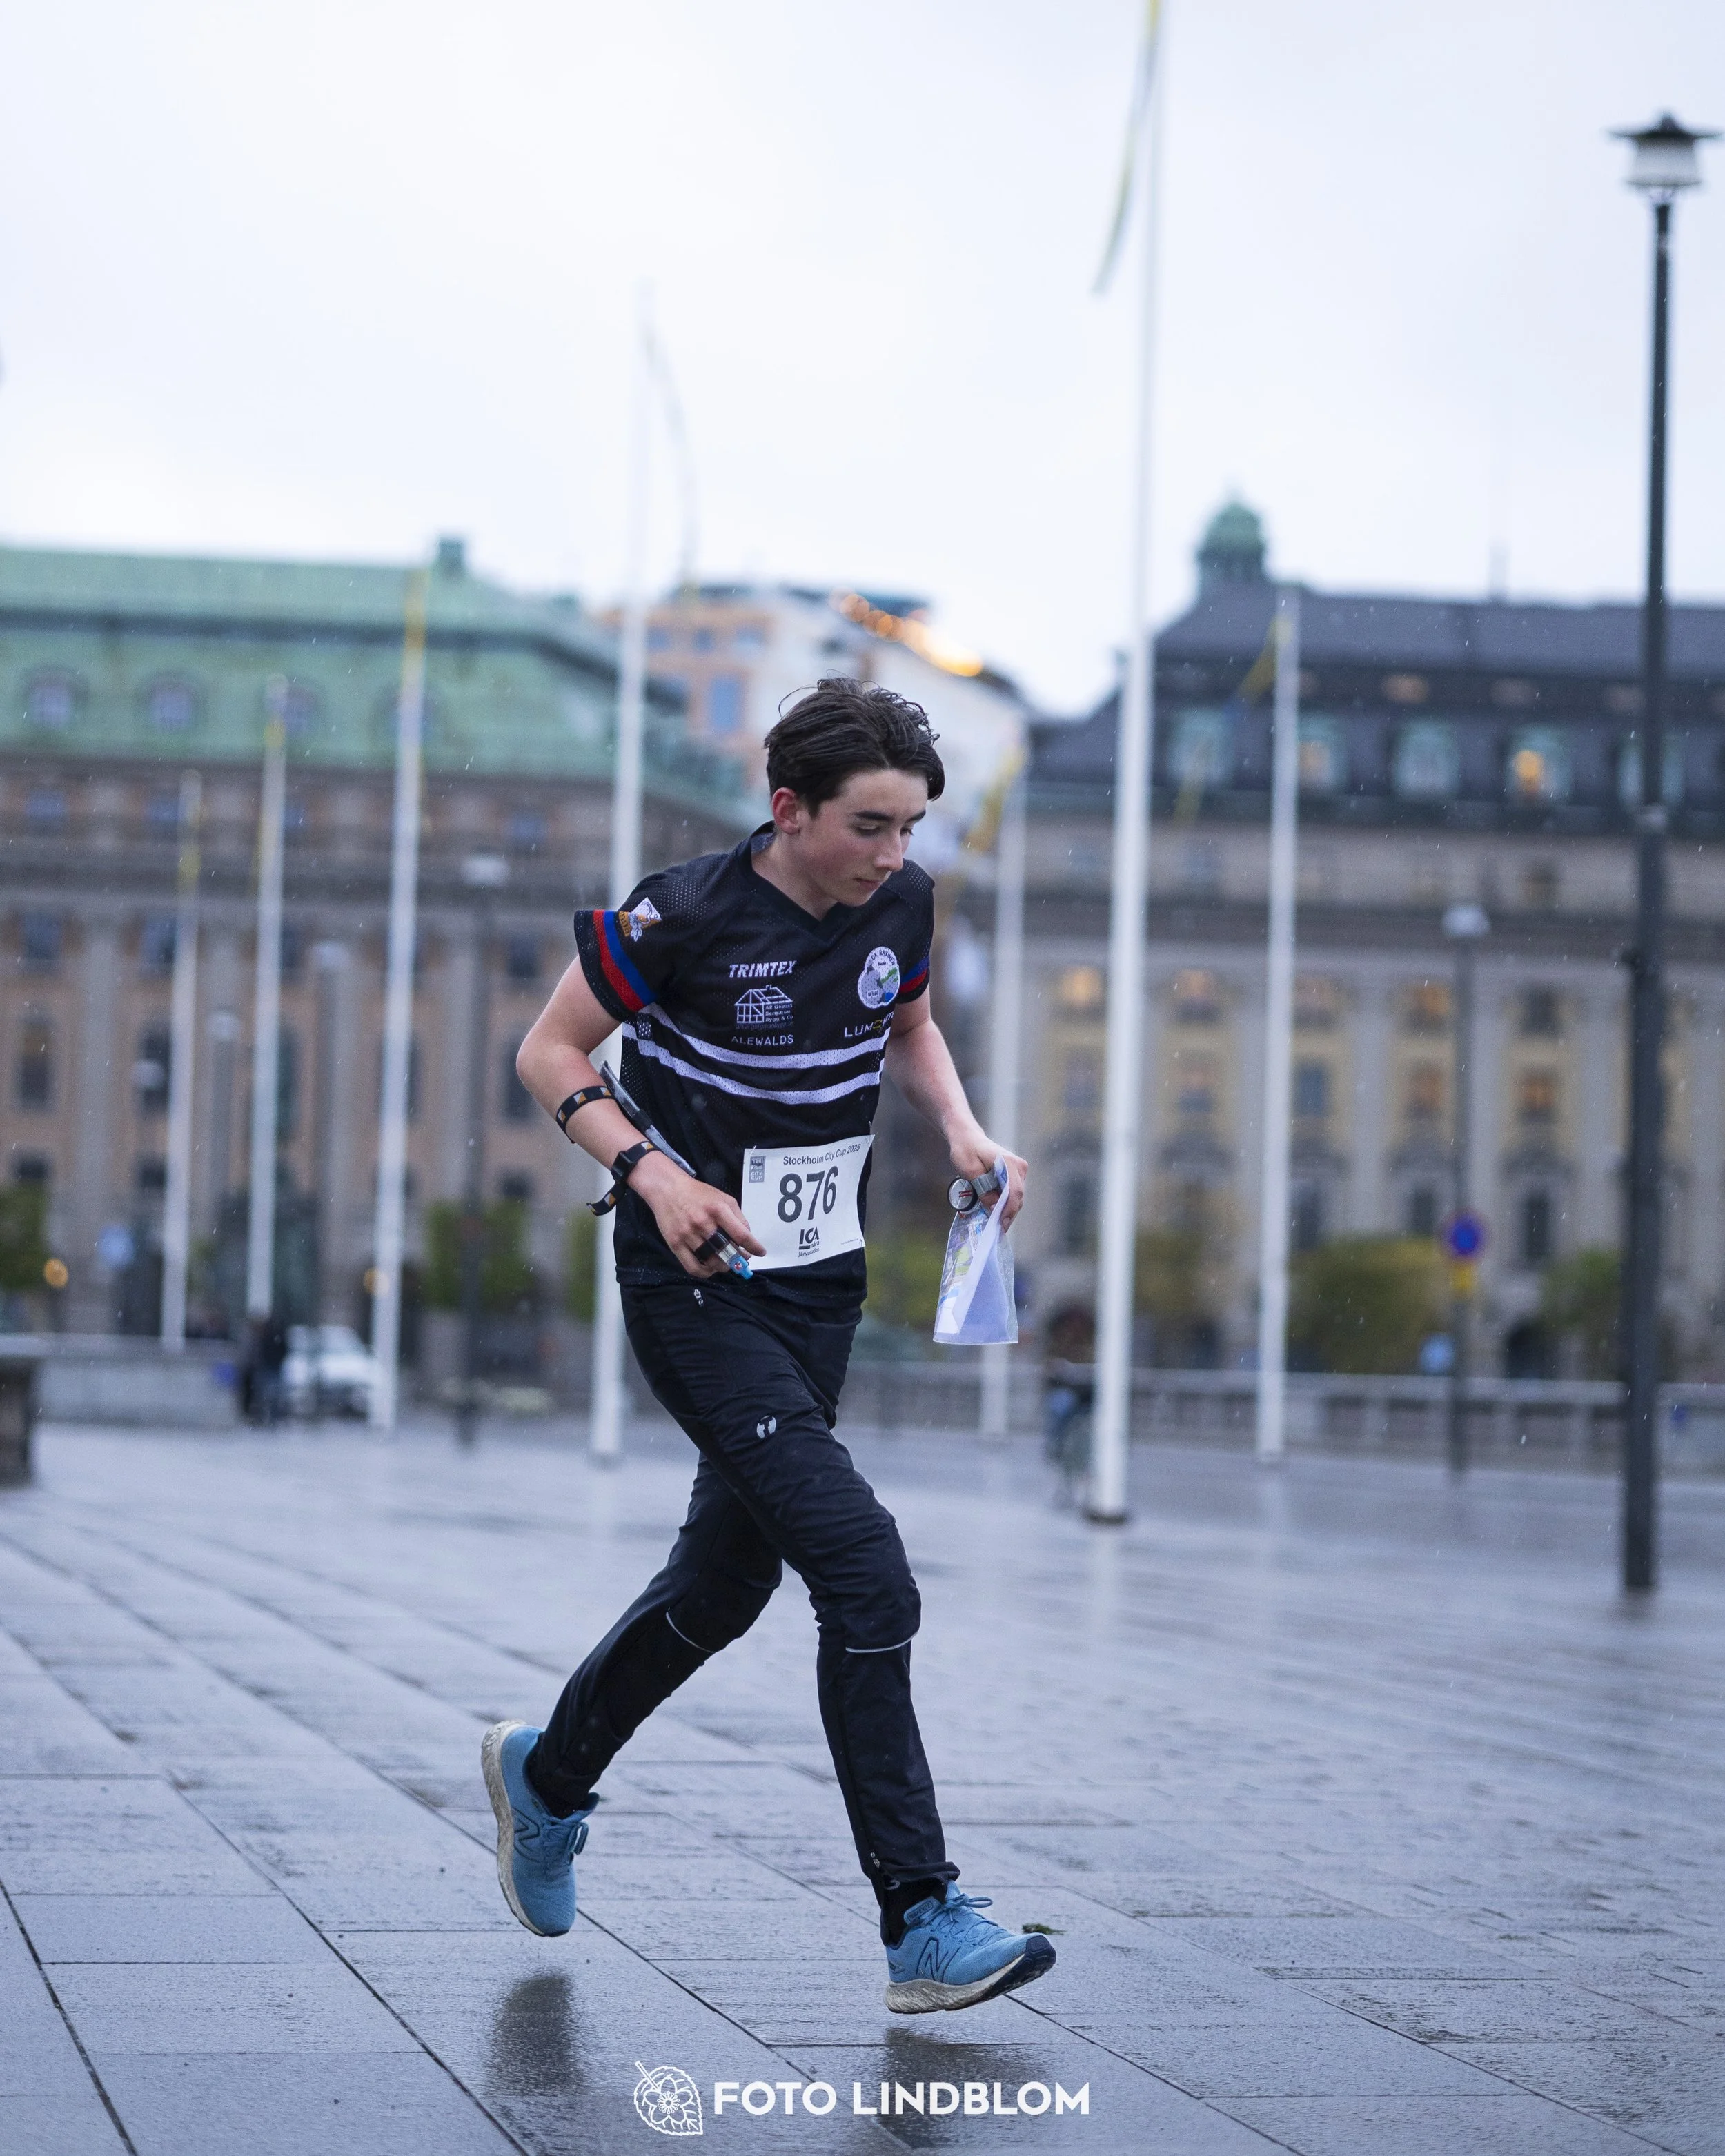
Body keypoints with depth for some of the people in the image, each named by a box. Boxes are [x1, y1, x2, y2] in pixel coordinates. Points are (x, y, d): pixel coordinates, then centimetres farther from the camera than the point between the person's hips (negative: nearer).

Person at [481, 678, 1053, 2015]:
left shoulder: (902, 904, -1)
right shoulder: (684, 919, -18)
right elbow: (551, 1055, -6)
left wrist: (961, 1126, 0)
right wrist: (651, 1172, -21)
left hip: (821, 1285, 7)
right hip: (698, 1288, -7)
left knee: (727, 1580, 18)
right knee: (868, 1578, -18)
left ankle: (548, 1777, 44)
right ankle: (923, 1923, -13)